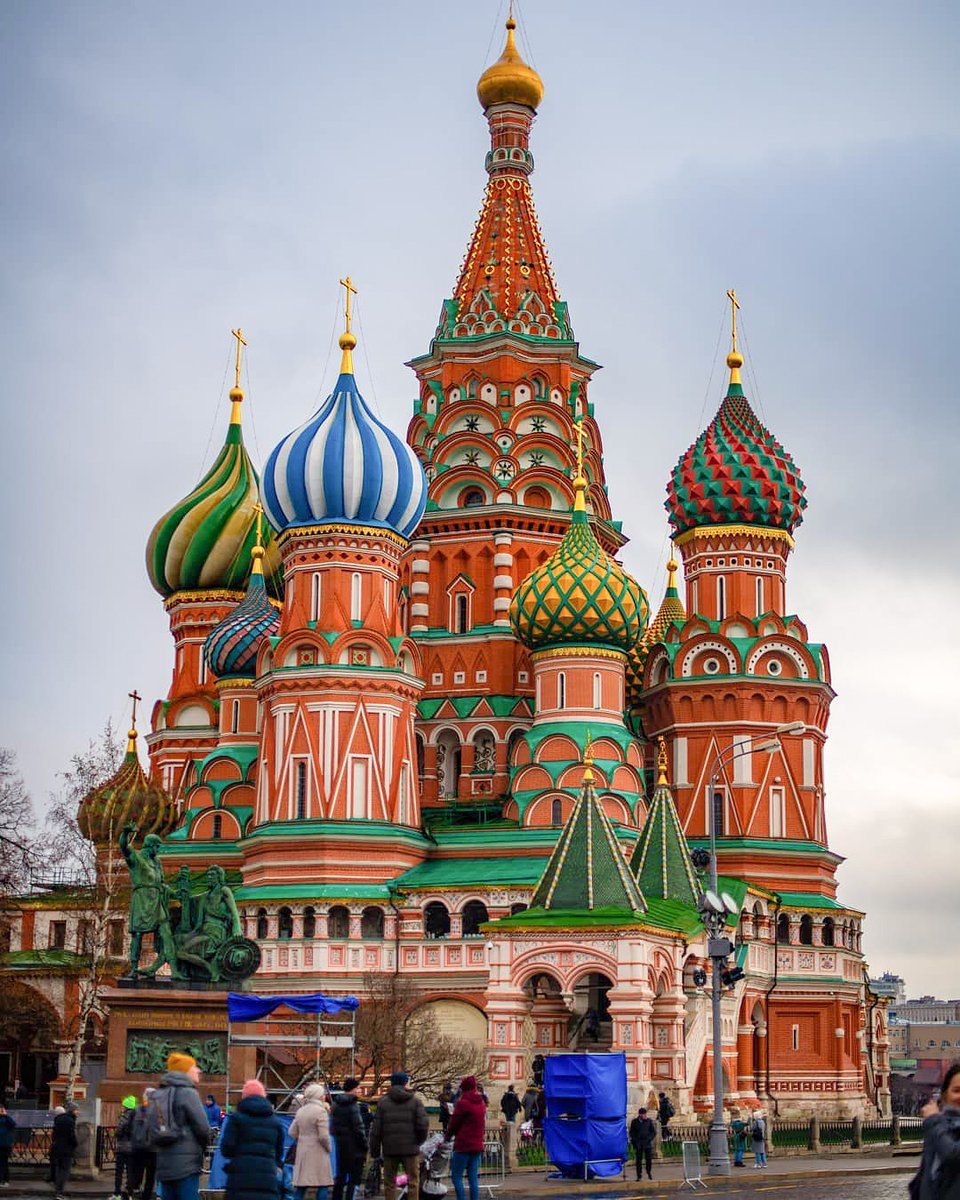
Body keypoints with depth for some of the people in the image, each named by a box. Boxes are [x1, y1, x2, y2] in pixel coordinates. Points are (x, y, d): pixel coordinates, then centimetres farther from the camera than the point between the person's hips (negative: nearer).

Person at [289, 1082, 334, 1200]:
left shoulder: (300, 1111, 9)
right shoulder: (320, 1111, -12)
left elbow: (292, 1132, 10)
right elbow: (323, 1136, -16)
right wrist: (328, 1147, 0)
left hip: (302, 1151, 7)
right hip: (317, 1152, -7)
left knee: (301, 1184, 8)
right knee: (322, 1185, -1)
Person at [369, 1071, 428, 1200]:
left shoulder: (383, 1102, 2)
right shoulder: (416, 1101, -1)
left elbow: (376, 1128, 0)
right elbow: (423, 1125, -7)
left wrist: (374, 1149, 7)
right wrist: (420, 1140, 11)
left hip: (390, 1149, 1)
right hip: (410, 1148, -1)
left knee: (389, 1182, 8)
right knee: (413, 1182, 5)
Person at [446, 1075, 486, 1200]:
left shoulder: (462, 1103, -12)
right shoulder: (481, 1103, 10)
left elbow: (454, 1123, -5)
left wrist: (448, 1137, 12)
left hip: (463, 1145, -7)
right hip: (477, 1145, 7)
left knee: (456, 1177, -2)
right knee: (473, 1178, 7)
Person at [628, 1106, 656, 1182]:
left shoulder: (649, 1121, 4)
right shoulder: (634, 1122, 4)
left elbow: (654, 1131, 10)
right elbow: (631, 1132, 10)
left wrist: (650, 1138, -4)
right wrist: (634, 1141, -2)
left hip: (647, 1143, 0)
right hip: (638, 1143, 0)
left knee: (649, 1159, -1)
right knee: (639, 1160, -1)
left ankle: (649, 1173, 19)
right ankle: (639, 1175, 5)